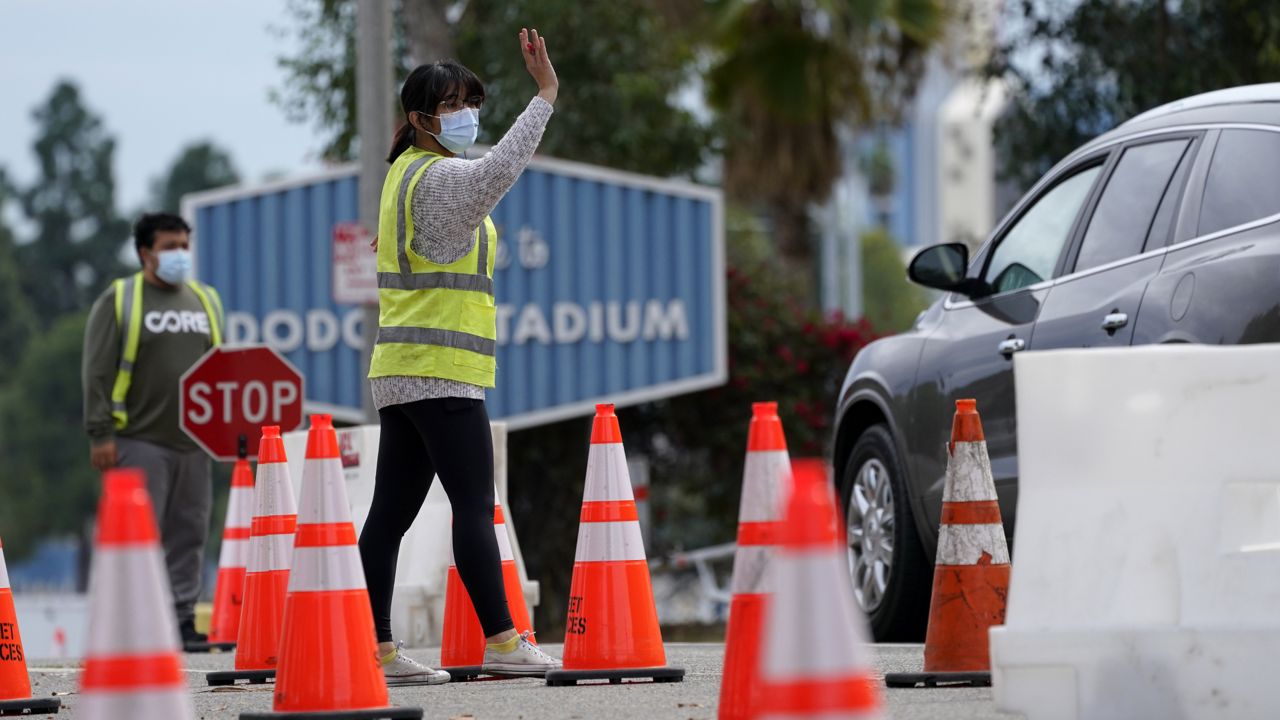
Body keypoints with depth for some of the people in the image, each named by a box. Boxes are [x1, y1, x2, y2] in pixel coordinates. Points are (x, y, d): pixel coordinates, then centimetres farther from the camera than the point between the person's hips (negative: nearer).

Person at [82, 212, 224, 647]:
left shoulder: (205, 301, 17)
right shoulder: (120, 300, 1)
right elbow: (97, 372, -3)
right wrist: (100, 434, -10)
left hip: (193, 443, 5)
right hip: (139, 442, -5)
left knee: (189, 534, 5)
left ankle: (183, 619, 9)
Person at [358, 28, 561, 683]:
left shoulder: (405, 172, 19)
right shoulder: (439, 176, -11)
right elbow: (500, 168, -31)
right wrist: (545, 94, -30)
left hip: (399, 371, 10)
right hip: (442, 371, -10)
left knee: (391, 511, 5)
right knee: (474, 506, -9)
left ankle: (376, 648, 5)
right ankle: (501, 642, -10)